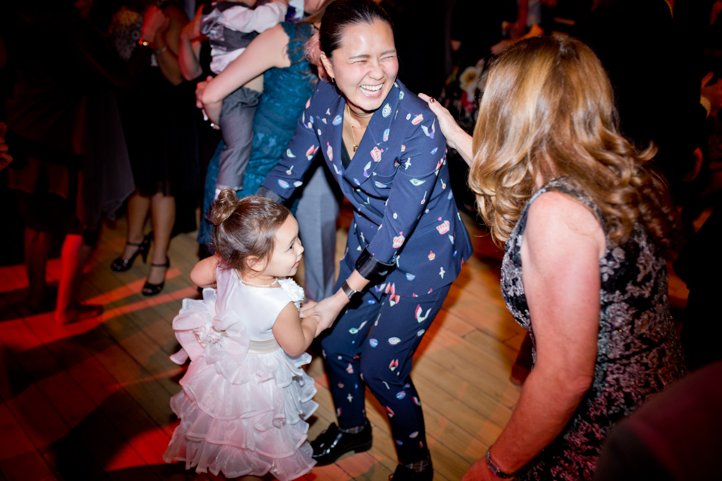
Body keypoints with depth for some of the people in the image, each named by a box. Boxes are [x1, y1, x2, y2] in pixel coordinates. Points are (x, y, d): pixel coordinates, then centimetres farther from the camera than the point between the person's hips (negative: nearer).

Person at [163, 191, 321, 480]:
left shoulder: (225, 264, -25)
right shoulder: (281, 306, -40)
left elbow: (197, 275, -2)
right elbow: (296, 347, -20)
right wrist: (313, 318, -4)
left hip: (222, 366, 7)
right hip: (259, 382, -6)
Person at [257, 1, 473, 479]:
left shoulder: (418, 128, -33)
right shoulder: (325, 101, -15)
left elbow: (397, 230, -28)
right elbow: (289, 171, -2)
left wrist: (340, 299, -22)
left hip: (425, 253, -6)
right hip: (370, 240, 6)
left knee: (379, 367, 0)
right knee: (337, 344, 17)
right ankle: (352, 427, 48)